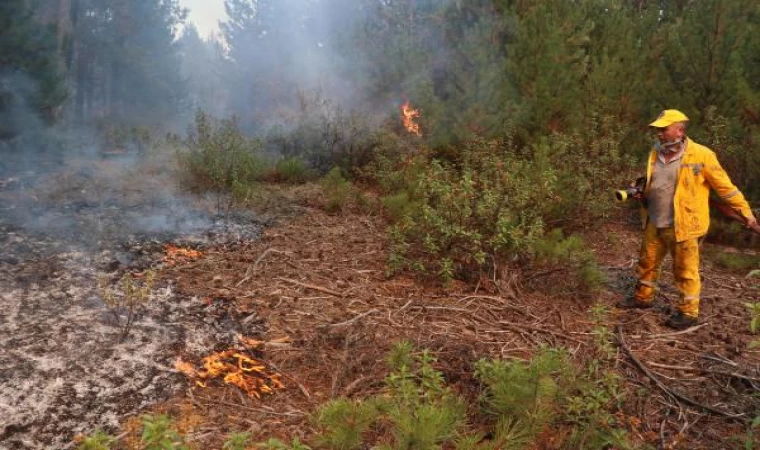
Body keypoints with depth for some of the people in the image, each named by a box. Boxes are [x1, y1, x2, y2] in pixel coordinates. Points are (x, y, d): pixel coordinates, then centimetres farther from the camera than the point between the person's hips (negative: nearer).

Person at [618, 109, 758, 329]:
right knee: (647, 262, 18)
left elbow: (724, 186, -7)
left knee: (685, 271, 5)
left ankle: (688, 312, 19)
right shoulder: (655, 153, 5)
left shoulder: (701, 155, -14)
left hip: (683, 225, -6)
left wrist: (745, 212, -3)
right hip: (655, 223, 6)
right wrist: (641, 193, 0)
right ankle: (643, 297, 37)